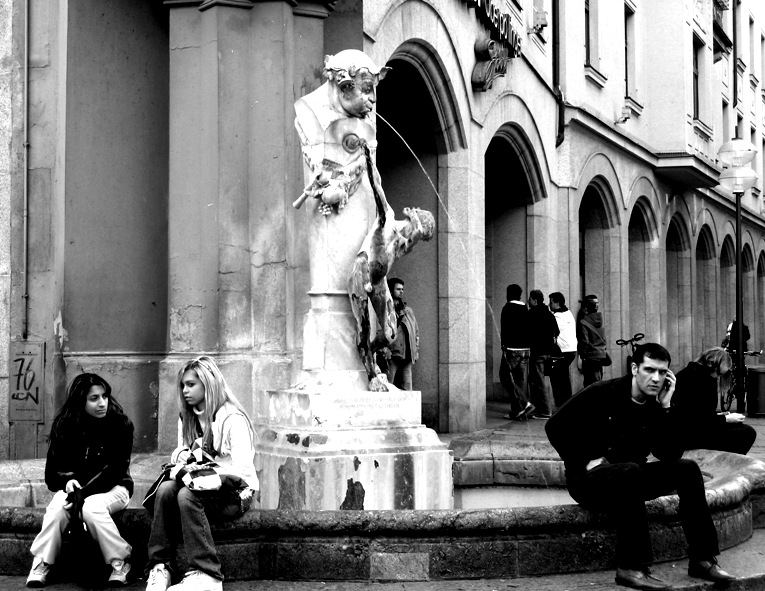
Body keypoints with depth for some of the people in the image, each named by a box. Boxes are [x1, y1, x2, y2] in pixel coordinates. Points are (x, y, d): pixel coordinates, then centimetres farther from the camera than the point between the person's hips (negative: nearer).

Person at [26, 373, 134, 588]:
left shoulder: (120, 424, -10)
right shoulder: (63, 425, -2)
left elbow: (115, 470, -14)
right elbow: (53, 472, 2)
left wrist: (84, 491, -27)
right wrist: (68, 481, -22)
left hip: (111, 488, -2)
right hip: (73, 487, 2)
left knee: (92, 508, -34)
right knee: (57, 507, -31)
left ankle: (120, 562, -18)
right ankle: (40, 565, -22)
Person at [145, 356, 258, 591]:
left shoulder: (233, 419, -11)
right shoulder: (187, 418, 13)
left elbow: (242, 471, -19)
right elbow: (180, 456, 18)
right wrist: (181, 460, -7)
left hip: (234, 494, -6)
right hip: (202, 486, 6)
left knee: (187, 495, -34)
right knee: (166, 489, -25)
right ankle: (160, 567, -28)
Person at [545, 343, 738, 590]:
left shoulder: (657, 406, 1)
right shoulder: (603, 393, -14)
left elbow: (670, 455, -10)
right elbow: (555, 427, -14)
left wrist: (666, 408, -16)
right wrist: (585, 461, -17)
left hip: (628, 479, 6)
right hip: (588, 480, -6)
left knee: (687, 468, -12)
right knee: (631, 471, -36)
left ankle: (702, 559, -12)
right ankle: (631, 568, -35)